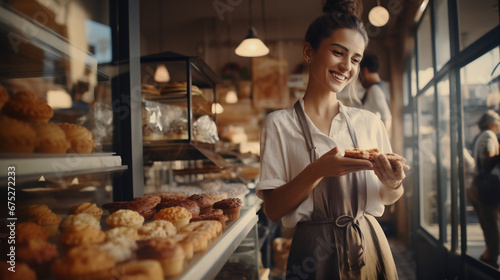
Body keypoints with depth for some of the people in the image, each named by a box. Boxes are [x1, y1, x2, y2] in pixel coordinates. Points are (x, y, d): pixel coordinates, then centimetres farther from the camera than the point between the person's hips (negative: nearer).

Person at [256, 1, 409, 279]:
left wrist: (393, 184, -13)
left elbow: (388, 198, 9)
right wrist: (317, 171, -25)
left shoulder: (370, 123, 3)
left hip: (370, 247, 4)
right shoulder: (279, 124, -7)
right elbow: (273, 209, -10)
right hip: (315, 255, -3)